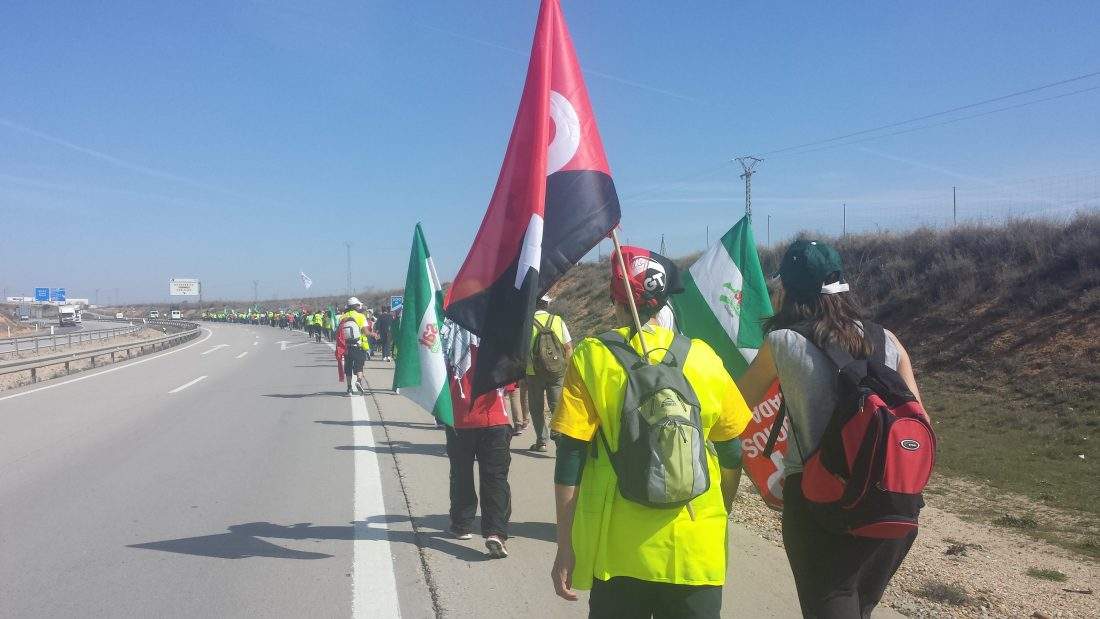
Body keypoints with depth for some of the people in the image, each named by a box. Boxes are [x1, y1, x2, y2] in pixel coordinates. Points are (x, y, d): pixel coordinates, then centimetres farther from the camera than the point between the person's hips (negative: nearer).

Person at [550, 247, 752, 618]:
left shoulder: (591, 358, -7)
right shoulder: (702, 357, -1)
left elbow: (570, 461, -8)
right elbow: (731, 455, 6)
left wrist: (565, 549, 0)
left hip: (617, 549, -1)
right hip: (695, 548, 1)